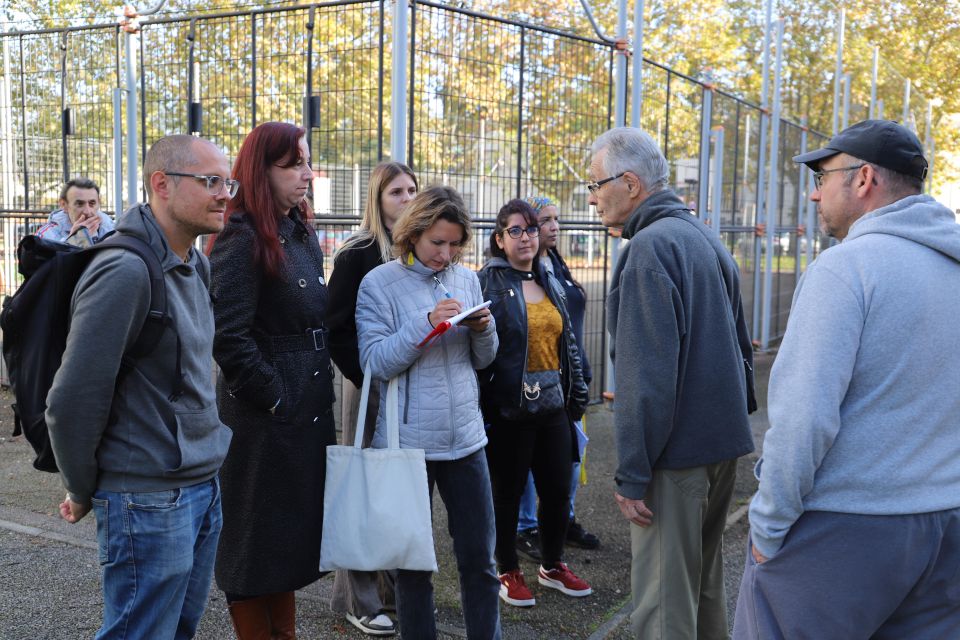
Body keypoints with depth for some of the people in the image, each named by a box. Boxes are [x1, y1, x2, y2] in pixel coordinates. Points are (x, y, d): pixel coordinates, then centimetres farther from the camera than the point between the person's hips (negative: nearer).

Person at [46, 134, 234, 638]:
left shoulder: (196, 266, 8)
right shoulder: (125, 271, -20)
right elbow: (72, 400, -19)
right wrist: (82, 493, -5)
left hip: (203, 491, 8)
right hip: (150, 502, -8)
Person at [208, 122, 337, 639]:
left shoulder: (303, 235, 11)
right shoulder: (242, 240, -15)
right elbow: (228, 338, -23)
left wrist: (319, 388, 11)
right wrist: (275, 399, -17)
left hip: (309, 409, 9)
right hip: (263, 418, -9)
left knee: (293, 531, 19)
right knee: (256, 537, 6)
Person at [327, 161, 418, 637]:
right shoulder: (357, 254, -7)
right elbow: (337, 328, -11)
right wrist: (367, 378, -17)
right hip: (371, 388, -5)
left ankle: (396, 584, 27)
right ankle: (359, 600, 15)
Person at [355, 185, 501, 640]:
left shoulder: (467, 279, 7)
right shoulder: (379, 283, -5)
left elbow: (482, 360, 12)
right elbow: (375, 362, -14)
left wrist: (484, 329, -9)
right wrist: (427, 322, -23)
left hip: (465, 435, 4)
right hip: (408, 440, -3)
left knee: (479, 558, 9)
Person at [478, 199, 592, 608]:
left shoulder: (550, 284, 13)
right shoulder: (488, 282, -8)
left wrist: (576, 392, 17)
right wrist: (480, 403, -16)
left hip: (553, 406, 6)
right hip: (509, 409, -6)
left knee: (558, 490, 13)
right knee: (507, 493, 8)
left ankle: (552, 566, 33)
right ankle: (508, 572, 26)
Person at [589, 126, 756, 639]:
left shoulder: (650, 246, -16)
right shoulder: (705, 239, 13)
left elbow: (646, 375, -22)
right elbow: (739, 344, 19)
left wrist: (632, 474, -18)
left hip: (676, 453, -10)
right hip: (723, 442, 10)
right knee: (705, 585, 21)